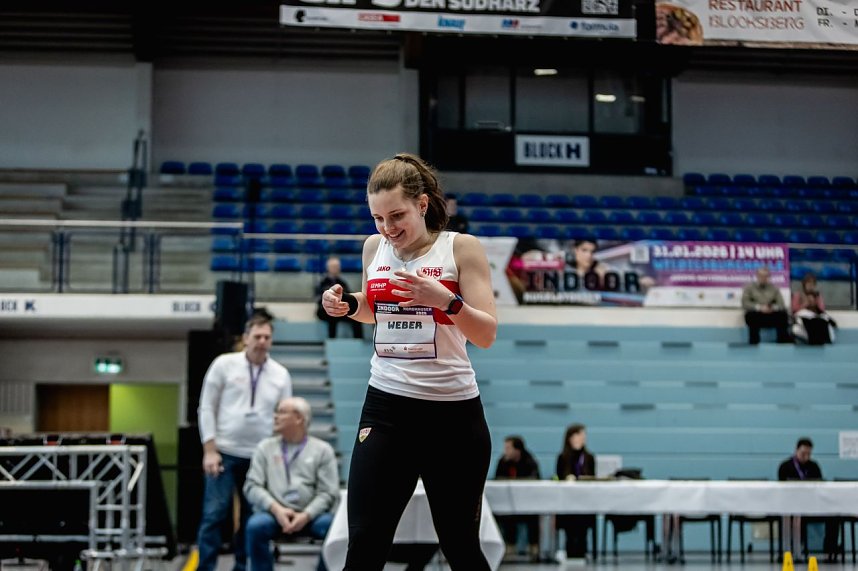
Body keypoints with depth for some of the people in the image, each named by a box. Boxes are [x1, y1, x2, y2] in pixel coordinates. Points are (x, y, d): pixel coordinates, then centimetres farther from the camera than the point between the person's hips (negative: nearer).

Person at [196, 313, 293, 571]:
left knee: (251, 518, 6)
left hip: (261, 457, 3)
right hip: (224, 453, -2)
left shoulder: (281, 374, 6)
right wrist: (210, 450, -7)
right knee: (214, 514, -7)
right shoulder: (224, 364, -1)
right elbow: (207, 407, 0)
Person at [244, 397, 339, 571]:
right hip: (274, 513, 1)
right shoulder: (265, 447, 15)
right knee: (256, 525, -32)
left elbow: (329, 492, 0)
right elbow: (252, 486, 5)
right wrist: (276, 509, -12)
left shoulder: (322, 450, 9)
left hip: (310, 515, -1)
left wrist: (306, 516, -16)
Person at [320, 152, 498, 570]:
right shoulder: (374, 247, 5)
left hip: (453, 413, -3)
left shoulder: (461, 247, -7)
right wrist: (347, 305, 3)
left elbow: (487, 335, -11)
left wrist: (446, 300, -28)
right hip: (386, 407, 3)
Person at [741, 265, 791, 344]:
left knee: (783, 314, -29)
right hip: (756, 315, -2)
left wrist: (773, 308, -17)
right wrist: (759, 307, -21)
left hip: (771, 316, 2)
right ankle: (753, 344, -32)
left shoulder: (773, 288, 15)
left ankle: (784, 343, -23)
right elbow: (745, 303, -5)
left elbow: (781, 305, 7)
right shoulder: (749, 287, 8)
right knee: (752, 317, -38)